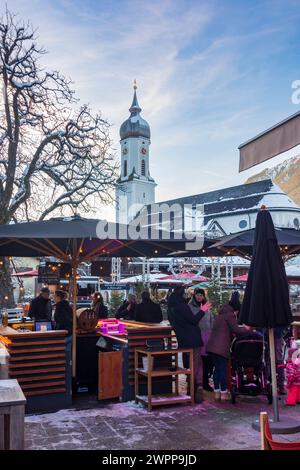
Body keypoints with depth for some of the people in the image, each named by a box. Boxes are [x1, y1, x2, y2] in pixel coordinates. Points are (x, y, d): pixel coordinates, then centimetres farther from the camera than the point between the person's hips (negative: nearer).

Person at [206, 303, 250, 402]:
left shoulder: (218, 316, 24)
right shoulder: (230, 315, -2)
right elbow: (236, 330, -7)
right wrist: (246, 329, 9)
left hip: (212, 346, 8)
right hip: (222, 347, -8)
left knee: (217, 368, 12)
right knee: (223, 369, -1)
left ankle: (217, 392, 14)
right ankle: (223, 393, 3)